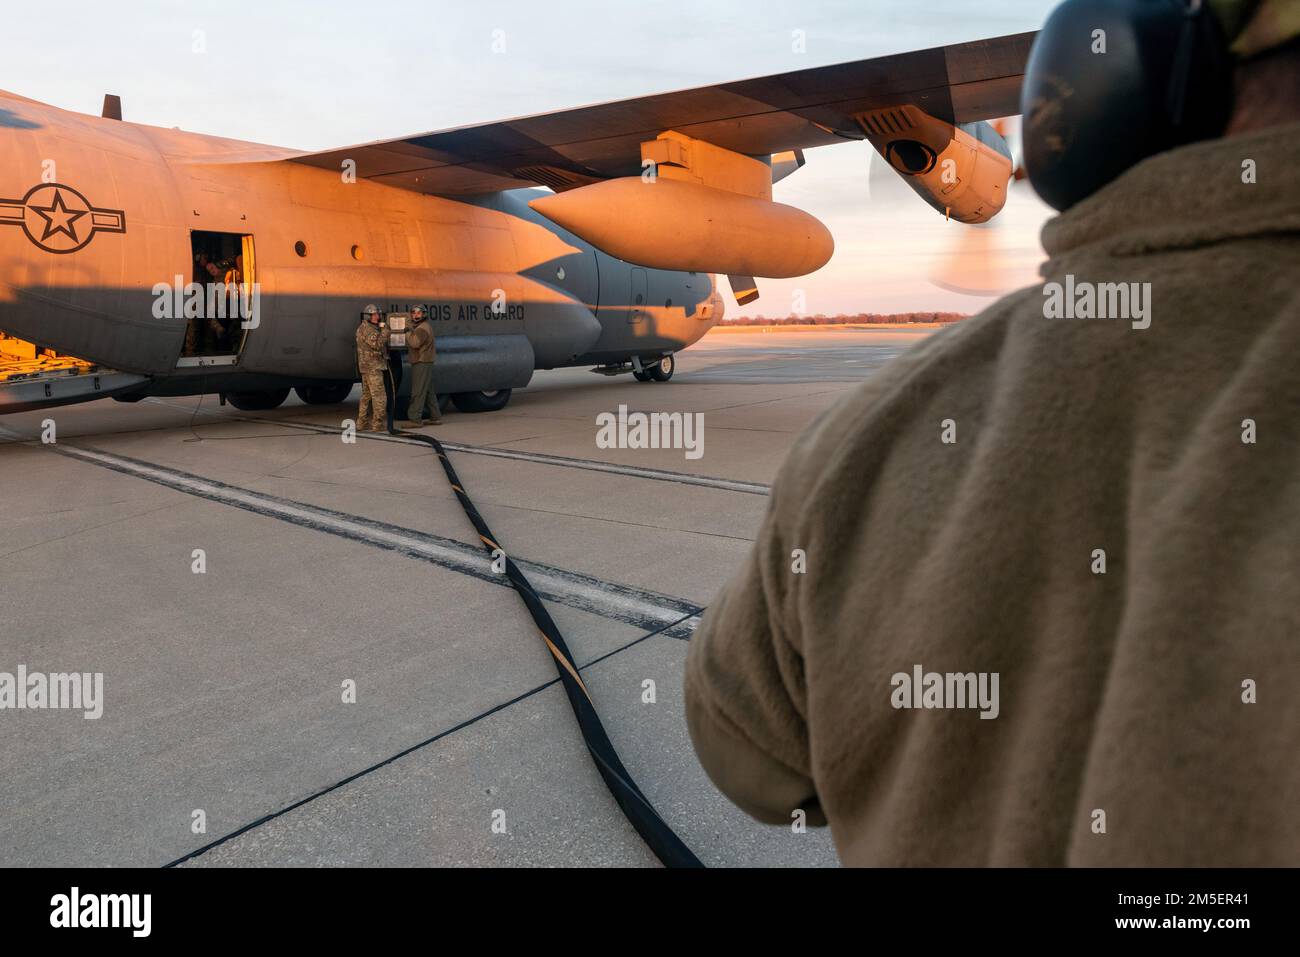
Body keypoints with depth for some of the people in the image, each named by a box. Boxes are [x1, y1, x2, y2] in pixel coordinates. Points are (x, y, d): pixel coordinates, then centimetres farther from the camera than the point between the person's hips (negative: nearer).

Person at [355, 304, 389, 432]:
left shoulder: (371, 328, 18)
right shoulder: (367, 329, -13)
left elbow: (380, 345, 18)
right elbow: (377, 344, -23)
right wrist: (385, 331, -17)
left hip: (368, 367, 11)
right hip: (373, 367, -11)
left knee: (367, 396, 13)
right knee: (379, 396, -10)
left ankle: (362, 423, 18)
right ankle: (378, 424, -10)